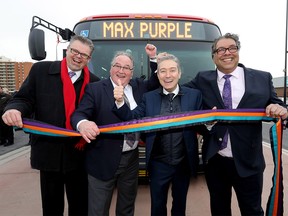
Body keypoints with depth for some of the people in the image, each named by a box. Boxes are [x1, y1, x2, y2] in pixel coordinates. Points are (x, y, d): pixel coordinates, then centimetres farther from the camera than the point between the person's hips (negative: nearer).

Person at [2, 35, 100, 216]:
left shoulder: (94, 82, 1)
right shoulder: (41, 70, -2)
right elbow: (25, 99, -2)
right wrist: (14, 109, -23)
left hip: (79, 154, 1)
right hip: (48, 151, 0)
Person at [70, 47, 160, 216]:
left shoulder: (139, 86, 7)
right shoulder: (95, 89, -7)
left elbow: (156, 83, 17)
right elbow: (79, 114, -15)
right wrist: (83, 124, -40)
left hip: (132, 158, 5)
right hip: (104, 160, -4)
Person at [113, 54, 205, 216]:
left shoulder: (194, 95, -4)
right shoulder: (149, 98, -2)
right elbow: (133, 119, -9)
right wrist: (120, 102, -24)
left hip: (184, 163, 0)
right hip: (158, 164, 0)